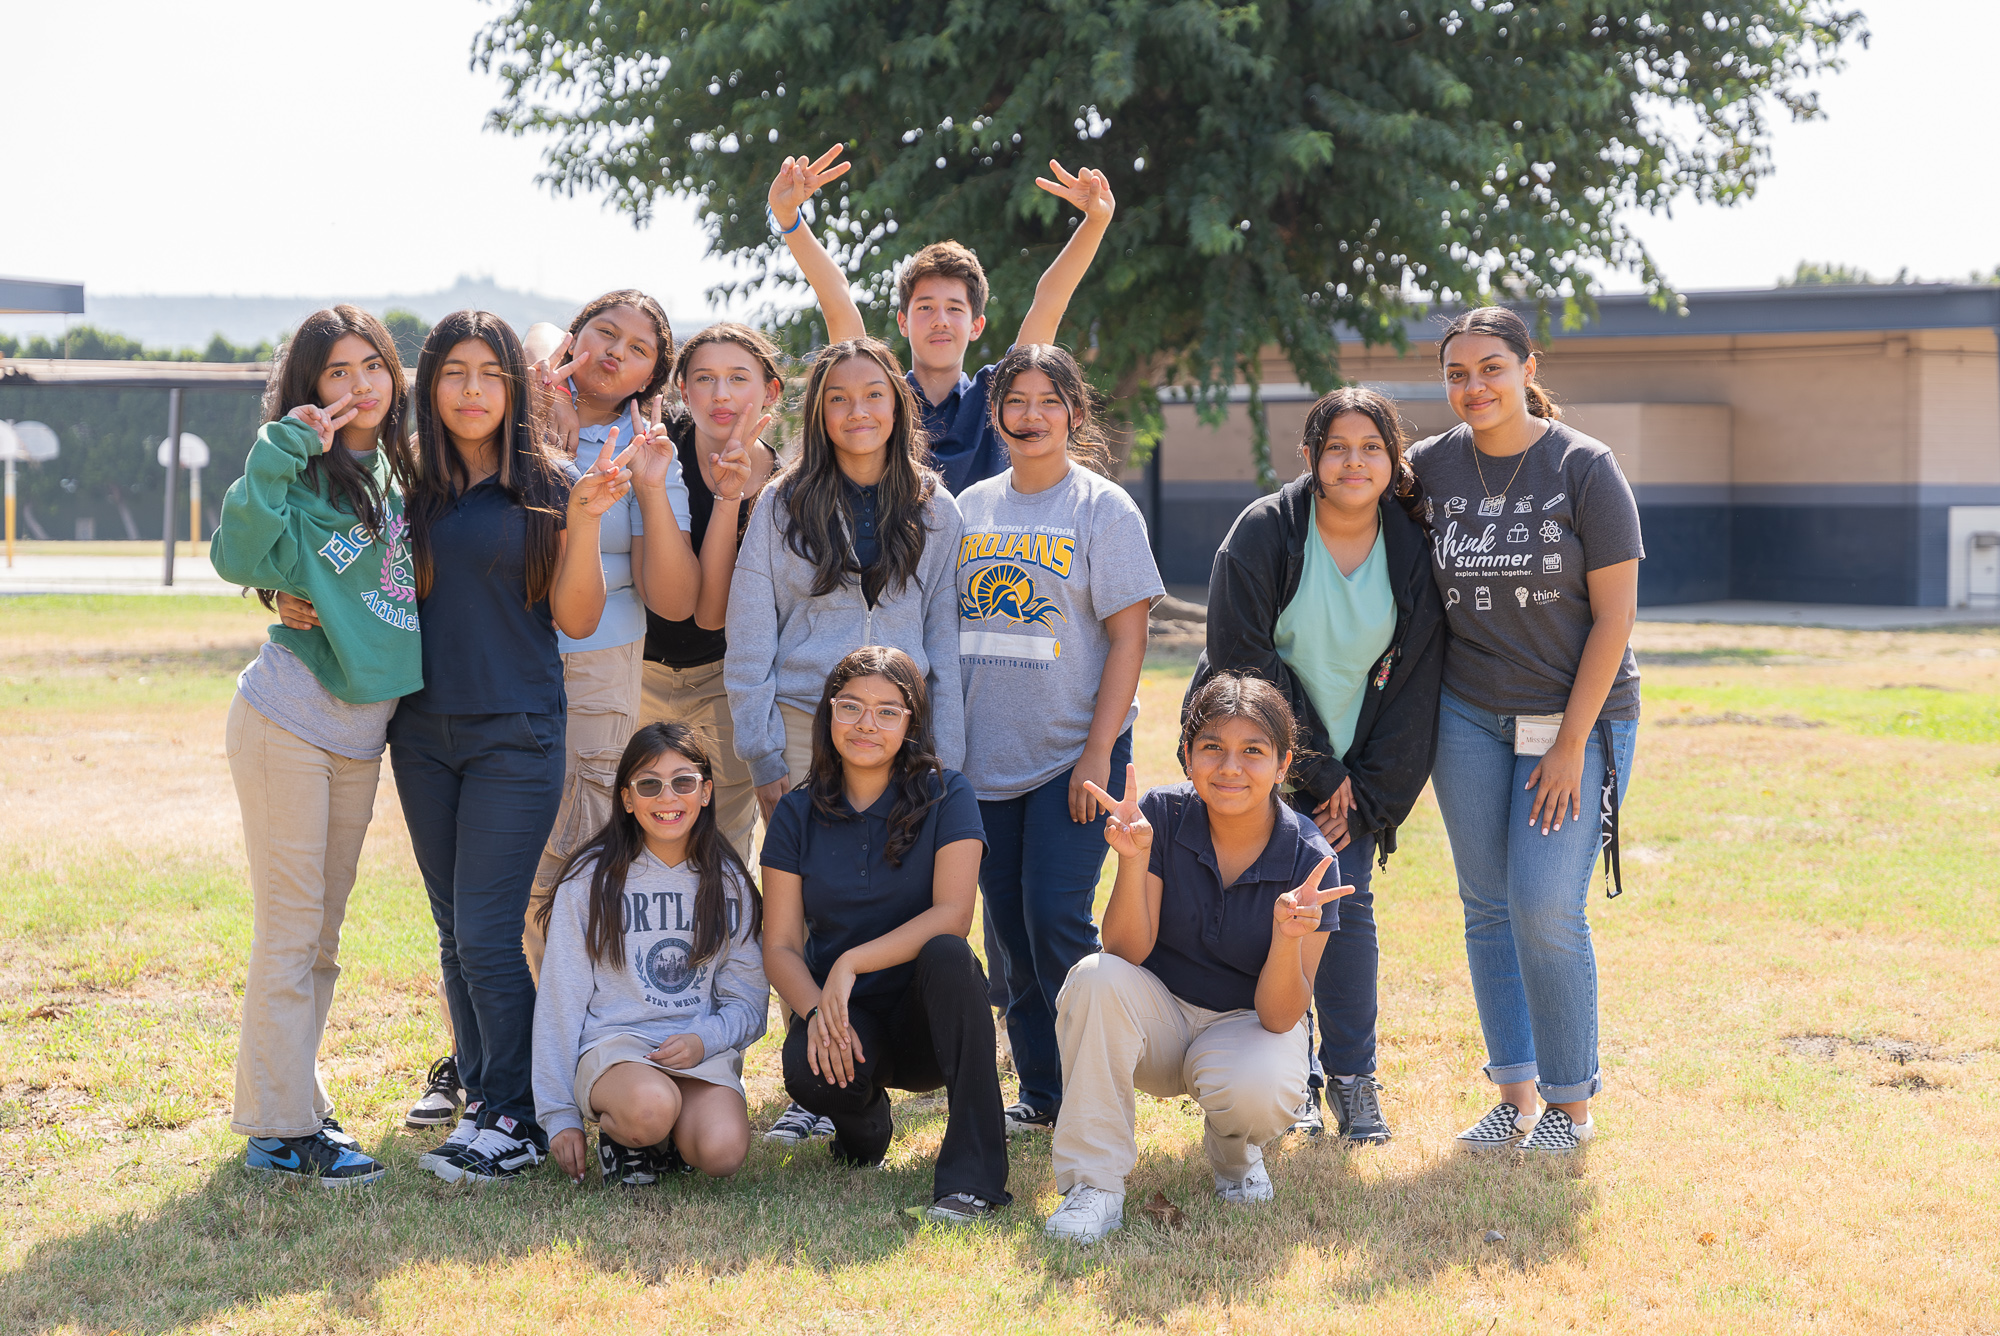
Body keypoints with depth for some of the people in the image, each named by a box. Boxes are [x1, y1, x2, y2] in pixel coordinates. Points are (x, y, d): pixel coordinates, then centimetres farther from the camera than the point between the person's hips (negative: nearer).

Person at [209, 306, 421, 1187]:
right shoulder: (302, 477, -9)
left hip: (363, 734, 7)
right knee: (289, 930, -5)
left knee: (322, 933, 13)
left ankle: (295, 1104, 22)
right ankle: (280, 1131, -1)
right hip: (288, 722, -7)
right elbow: (239, 556, -26)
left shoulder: (399, 475, 10)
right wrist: (281, 450, -28)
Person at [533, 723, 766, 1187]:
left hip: (701, 1052, 2)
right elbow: (560, 999, 2)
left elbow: (748, 1000, 11)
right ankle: (617, 1132, -2)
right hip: (611, 1045, -2)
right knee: (651, 1106, -38)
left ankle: (667, 1140, 5)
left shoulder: (729, 884, 10)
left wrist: (704, 1040, -12)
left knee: (722, 1152, -29)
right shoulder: (590, 880, 2)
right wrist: (559, 1117, -3)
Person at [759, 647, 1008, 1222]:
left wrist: (851, 963, -25)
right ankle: (865, 1124, 8)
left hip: (926, 1021, -1)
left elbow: (951, 915, -16)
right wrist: (818, 1011, -20)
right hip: (847, 1020, 1)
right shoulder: (798, 814, 4)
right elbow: (780, 946, 1)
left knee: (947, 955, -35)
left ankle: (972, 1174, -34)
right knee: (814, 1077, -34)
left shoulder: (946, 797, -3)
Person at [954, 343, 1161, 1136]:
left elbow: (1128, 637, -7)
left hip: (1074, 751, -5)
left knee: (1055, 917, -12)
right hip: (986, 752, 5)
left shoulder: (1103, 508, -3)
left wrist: (1098, 752, -14)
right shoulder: (971, 508, 11)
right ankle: (1039, 1093, 17)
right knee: (1006, 922, 7)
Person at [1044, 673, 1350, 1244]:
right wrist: (1134, 859, -34)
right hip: (1160, 1017, 1)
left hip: (1246, 1024, -1)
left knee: (1257, 1092, -35)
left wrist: (1288, 935, -37)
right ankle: (1094, 1185, -21)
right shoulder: (1163, 815, -14)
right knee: (1096, 978, -31)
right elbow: (1127, 952, -19)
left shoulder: (1308, 860, -17)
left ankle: (1234, 1152, 5)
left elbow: (1280, 1016, -17)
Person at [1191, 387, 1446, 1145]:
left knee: (1347, 898, -6)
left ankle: (1353, 1077, 4)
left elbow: (1414, 686, -1)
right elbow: (1244, 661, -14)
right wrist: (1315, 772, -13)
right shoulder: (1264, 532, -13)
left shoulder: (1413, 552, -5)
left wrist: (1366, 797, -6)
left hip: (1349, 762, 2)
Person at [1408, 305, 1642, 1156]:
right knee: (1488, 908, 5)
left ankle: (1571, 1103, 6)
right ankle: (1515, 1093, 17)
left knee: (1546, 910, -9)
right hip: (1469, 717, 4)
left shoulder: (1585, 470, -9)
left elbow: (1615, 615, -10)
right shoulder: (1430, 468, 1)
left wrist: (1572, 743, -12)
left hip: (1578, 716, -4)